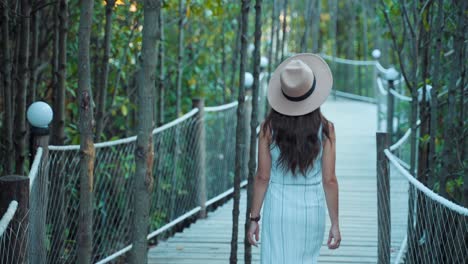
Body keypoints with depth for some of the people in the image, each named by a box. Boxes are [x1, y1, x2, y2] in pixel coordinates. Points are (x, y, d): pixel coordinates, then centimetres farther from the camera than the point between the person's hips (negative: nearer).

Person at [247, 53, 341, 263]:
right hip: (311, 211, 1)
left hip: (278, 209, -1)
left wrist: (254, 219, 1)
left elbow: (262, 177, -8)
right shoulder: (325, 128, -11)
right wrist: (335, 224, -2)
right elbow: (329, 180, -10)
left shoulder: (269, 127, -11)